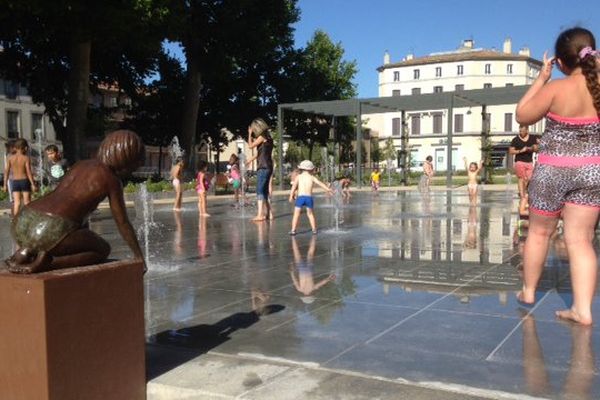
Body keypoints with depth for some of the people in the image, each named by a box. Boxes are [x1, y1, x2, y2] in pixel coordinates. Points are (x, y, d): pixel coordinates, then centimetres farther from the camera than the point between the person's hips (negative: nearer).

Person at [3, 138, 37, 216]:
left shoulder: (10, 158, -1)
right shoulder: (26, 158, -10)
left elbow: (6, 171, 0)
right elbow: (29, 172, -13)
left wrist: (5, 184, 7)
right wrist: (33, 184, -9)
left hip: (15, 182, 3)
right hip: (25, 181, -3)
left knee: (17, 203, 5)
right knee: (27, 203, 8)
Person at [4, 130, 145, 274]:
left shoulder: (81, 165, 26)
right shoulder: (112, 180, 5)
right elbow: (123, 223, 10)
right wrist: (139, 256, 22)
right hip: (52, 229, -8)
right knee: (103, 249, 15)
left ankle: (26, 252, 8)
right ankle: (45, 263, -8)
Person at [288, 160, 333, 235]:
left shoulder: (298, 177, 6)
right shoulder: (312, 177, 9)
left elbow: (294, 186, -4)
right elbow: (321, 183, 7)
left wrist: (291, 196, -6)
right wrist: (328, 190, 11)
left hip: (300, 197, -2)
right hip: (309, 197, 2)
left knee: (296, 214, 3)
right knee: (310, 213, 19)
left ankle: (293, 230, -5)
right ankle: (314, 229, 20)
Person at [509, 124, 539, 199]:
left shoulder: (532, 138, 8)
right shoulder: (515, 140, -2)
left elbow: (536, 149, 7)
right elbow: (511, 151, -4)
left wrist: (531, 149, -15)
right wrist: (521, 151, -16)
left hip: (529, 162, 4)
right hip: (520, 161, -3)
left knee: (529, 179, 1)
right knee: (521, 178, -8)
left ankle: (521, 192, 23)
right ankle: (522, 196, -7)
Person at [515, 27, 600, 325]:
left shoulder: (556, 89, -17)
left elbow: (522, 116, -4)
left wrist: (541, 78, -2)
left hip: (554, 170, -3)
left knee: (539, 232, 15)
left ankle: (528, 292, 29)